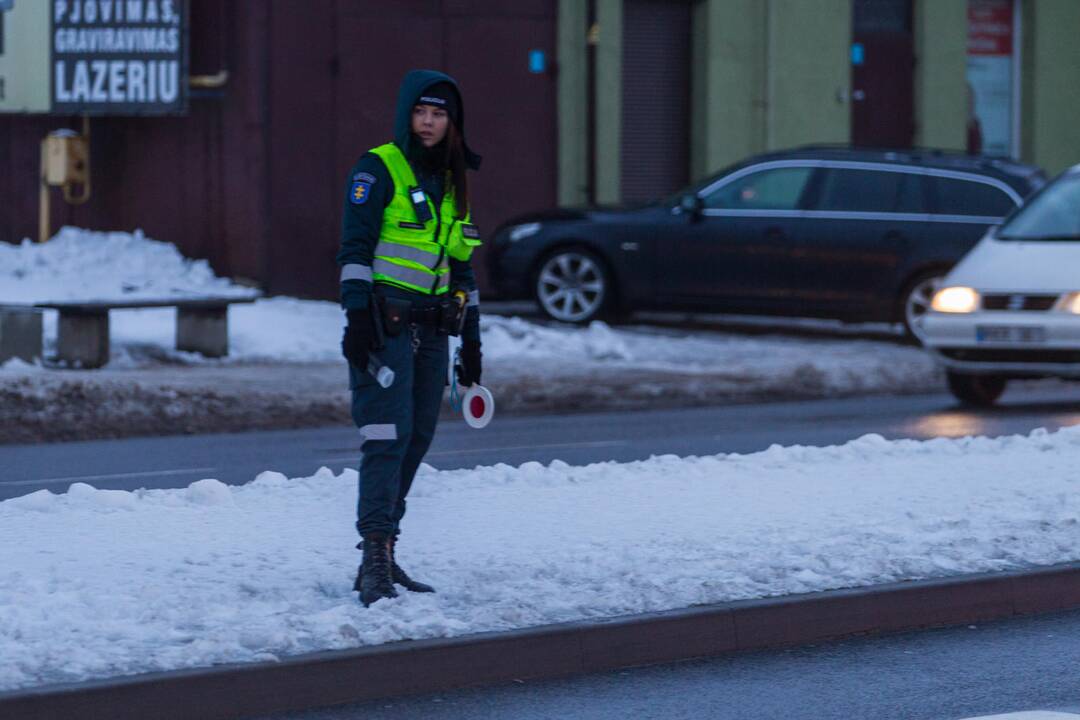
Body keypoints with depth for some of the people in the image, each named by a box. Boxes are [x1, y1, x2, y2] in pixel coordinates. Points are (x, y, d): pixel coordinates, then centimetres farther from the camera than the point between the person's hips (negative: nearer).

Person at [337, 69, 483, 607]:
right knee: (389, 437, -14)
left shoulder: (450, 182, 18)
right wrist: (357, 315, -20)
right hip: (385, 321, -7)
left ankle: (384, 558, 10)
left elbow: (460, 268, 22)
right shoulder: (378, 170, -3)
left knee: (416, 440, 5)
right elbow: (355, 247, -10)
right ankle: (374, 564, -18)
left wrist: (471, 341, 19)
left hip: (431, 329, 7)